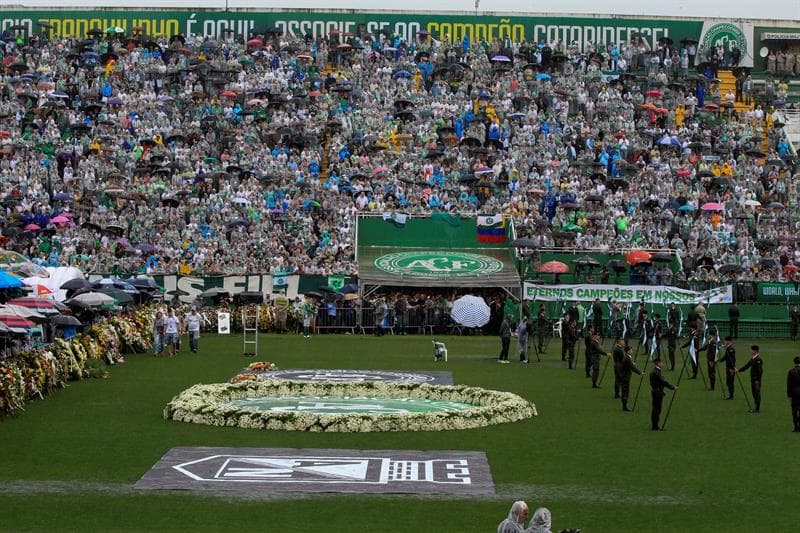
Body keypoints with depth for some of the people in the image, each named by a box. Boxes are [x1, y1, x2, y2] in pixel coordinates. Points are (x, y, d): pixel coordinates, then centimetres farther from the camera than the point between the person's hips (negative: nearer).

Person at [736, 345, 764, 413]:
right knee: (754, 393, 13)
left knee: (757, 393, -3)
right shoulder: (752, 359, 12)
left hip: (756, 379, -9)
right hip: (752, 379, 9)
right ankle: (755, 408, 21)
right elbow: (746, 366, 19)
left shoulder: (758, 359, -17)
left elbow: (760, 370, -20)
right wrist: (738, 370, 13)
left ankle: (757, 409, 2)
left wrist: (758, 380, -21)